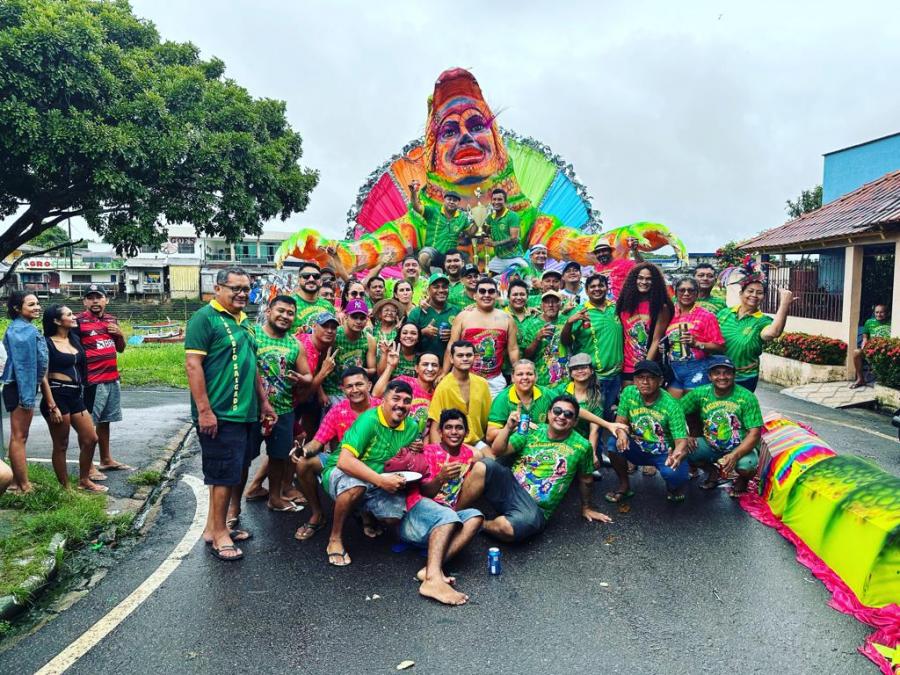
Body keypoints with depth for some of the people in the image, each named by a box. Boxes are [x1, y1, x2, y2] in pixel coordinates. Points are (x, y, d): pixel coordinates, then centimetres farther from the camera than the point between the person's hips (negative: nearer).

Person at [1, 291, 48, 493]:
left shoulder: (28, 328, 14)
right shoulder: (20, 330, -16)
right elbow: (21, 363, -22)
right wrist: (26, 395, -24)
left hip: (28, 387, 10)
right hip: (21, 387, -10)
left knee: (19, 436, 16)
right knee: (19, 437, -4)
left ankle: (17, 482, 26)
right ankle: (24, 486, 2)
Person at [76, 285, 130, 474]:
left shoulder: (111, 320, 12)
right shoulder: (79, 321, -8)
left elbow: (120, 349, 19)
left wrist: (120, 334, 0)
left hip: (112, 379, 7)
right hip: (92, 381, -6)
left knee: (105, 420, 17)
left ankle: (106, 460, 27)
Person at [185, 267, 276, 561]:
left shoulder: (244, 322, 16)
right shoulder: (205, 317, -9)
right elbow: (193, 364, -16)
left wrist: (263, 402, 20)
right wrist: (204, 410, -20)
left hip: (245, 413, 8)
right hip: (219, 414, -8)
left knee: (236, 472, 14)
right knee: (225, 474, -2)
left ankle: (214, 526, 28)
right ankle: (219, 532, 13)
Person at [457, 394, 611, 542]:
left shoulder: (582, 446, -1)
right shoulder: (532, 431, 2)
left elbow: (586, 480, 15)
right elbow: (497, 452, -3)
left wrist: (586, 507, 25)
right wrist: (508, 427, -17)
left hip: (535, 509, -2)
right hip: (509, 487, 2)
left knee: (506, 528, -37)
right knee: (484, 465, -31)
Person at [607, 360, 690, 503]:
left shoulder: (671, 405, -22)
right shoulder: (628, 393, -12)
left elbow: (681, 441, -25)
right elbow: (620, 421, -7)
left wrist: (677, 455, -50)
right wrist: (621, 433, -33)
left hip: (665, 454, -3)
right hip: (638, 449, 3)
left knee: (675, 473, -33)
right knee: (614, 443, -25)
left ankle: (674, 486, 9)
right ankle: (624, 487, 0)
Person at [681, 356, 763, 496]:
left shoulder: (747, 397, -16)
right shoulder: (700, 393, -8)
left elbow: (754, 433, -19)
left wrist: (735, 455, -33)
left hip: (741, 448, -3)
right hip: (710, 446, 3)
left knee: (747, 465, -35)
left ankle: (743, 479, 8)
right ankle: (713, 471, 12)